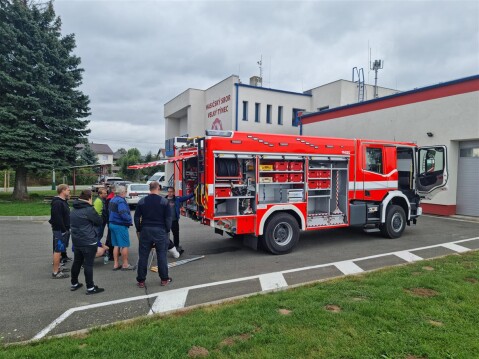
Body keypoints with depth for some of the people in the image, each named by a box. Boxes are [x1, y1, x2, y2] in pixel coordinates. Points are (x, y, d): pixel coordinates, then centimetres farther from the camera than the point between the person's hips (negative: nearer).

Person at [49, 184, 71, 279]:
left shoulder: (63, 201, 16)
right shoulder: (57, 203, -18)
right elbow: (58, 218, -24)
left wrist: (67, 229, 15)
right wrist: (64, 230, -22)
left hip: (64, 229, 11)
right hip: (60, 230, -11)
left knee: (59, 250, 18)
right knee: (58, 250, -6)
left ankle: (57, 268, 29)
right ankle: (55, 273, -2)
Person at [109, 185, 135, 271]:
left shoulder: (112, 200, 12)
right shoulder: (121, 201, -19)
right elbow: (124, 214, -26)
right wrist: (130, 221, -12)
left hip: (112, 224, 9)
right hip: (120, 225, -9)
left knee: (116, 245, 14)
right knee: (125, 245, 0)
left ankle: (116, 264, 19)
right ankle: (125, 265, 7)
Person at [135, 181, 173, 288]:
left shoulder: (142, 201, 2)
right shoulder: (164, 201, -5)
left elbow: (136, 217, 5)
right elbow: (168, 218, -6)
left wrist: (139, 230, 14)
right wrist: (167, 230, 5)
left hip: (145, 231, 2)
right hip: (160, 231, -2)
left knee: (143, 256, 8)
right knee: (161, 255, 7)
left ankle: (141, 281, 14)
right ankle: (164, 279, 14)